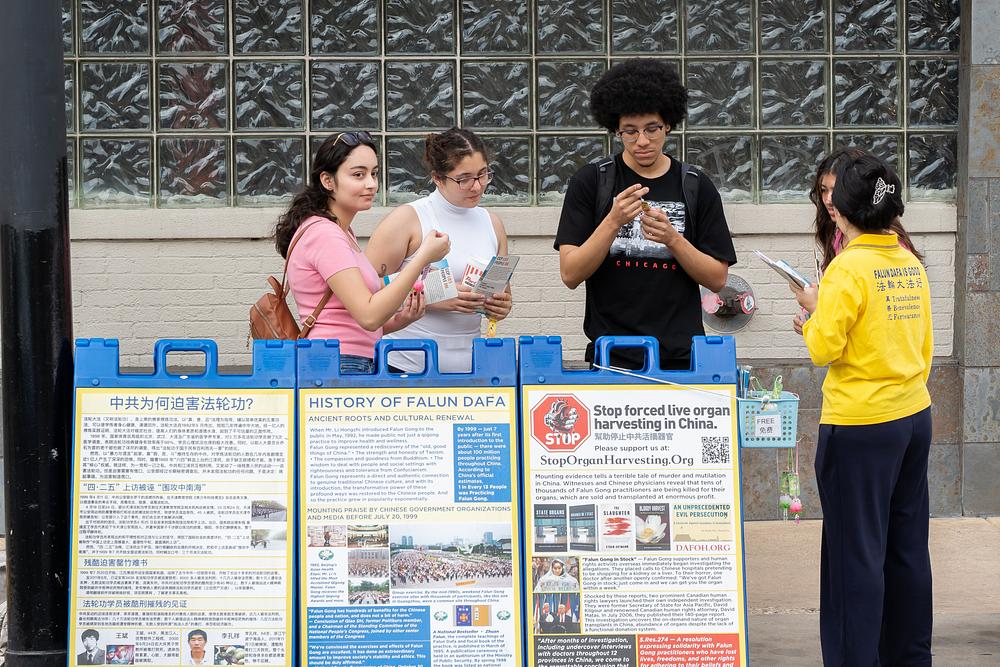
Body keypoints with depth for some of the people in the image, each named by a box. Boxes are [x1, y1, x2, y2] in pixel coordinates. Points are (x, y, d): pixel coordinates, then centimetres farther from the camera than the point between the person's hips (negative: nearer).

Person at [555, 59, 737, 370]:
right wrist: (613, 222, -19)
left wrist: (672, 238, -13)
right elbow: (570, 274, -6)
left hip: (681, 356, 1)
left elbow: (717, 279, 2)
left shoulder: (696, 187, 6)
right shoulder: (591, 182, 1)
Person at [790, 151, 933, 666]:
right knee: (907, 548, 14)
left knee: (856, 553, -1)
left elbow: (823, 349, -16)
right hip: (914, 418, 7)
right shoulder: (911, 264, 7)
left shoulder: (849, 268, -15)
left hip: (860, 426, -7)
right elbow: (925, 346, 13)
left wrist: (813, 310, 3)